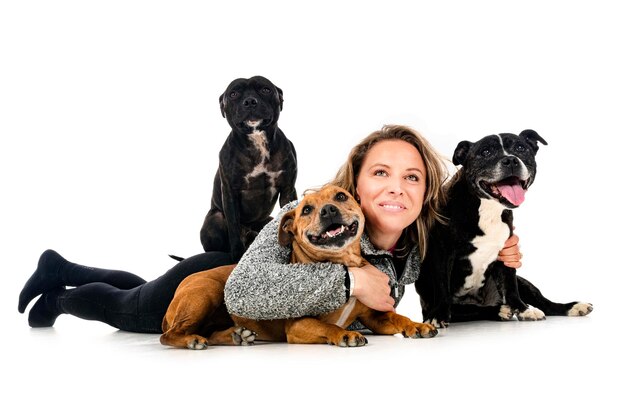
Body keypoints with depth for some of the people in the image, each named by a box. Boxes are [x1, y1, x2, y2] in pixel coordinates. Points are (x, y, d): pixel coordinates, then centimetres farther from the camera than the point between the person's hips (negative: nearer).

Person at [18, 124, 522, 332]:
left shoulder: (417, 249, -22)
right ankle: (62, 293, 55)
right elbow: (242, 291, -52)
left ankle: (64, 271, 58)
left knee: (144, 299, 33)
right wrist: (349, 279, -51)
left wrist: (495, 259, -22)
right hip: (214, 283, -6)